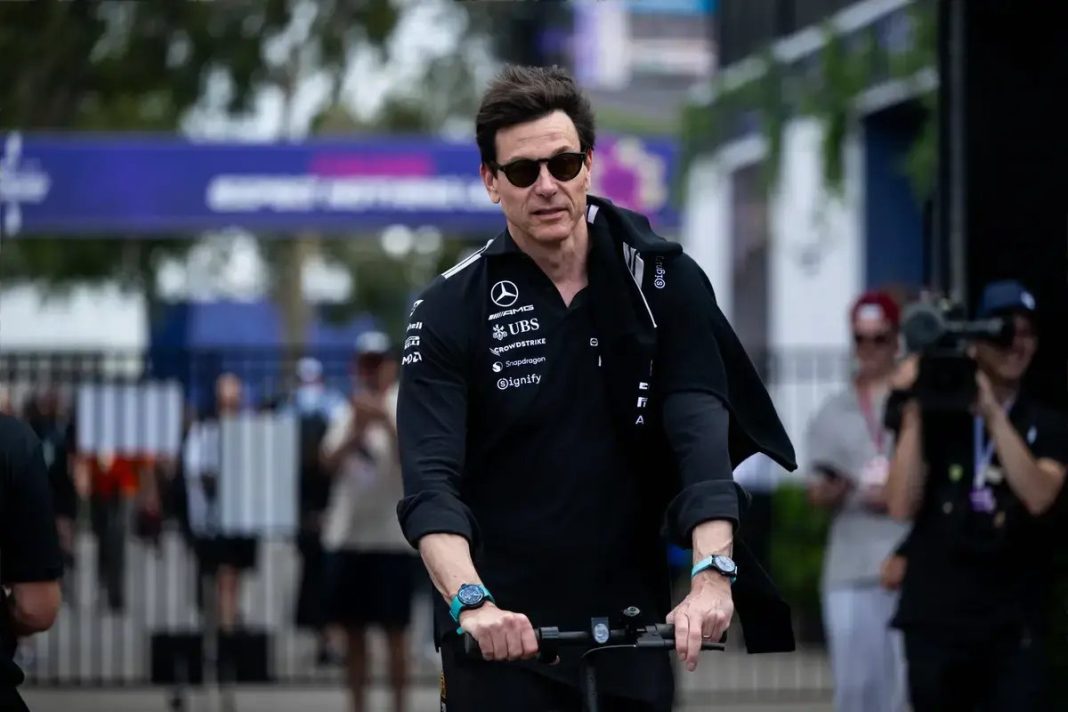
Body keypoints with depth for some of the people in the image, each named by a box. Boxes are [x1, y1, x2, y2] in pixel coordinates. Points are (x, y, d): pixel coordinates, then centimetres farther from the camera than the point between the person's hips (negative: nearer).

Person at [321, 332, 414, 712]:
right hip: (346, 534, 4)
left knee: (395, 630, -3)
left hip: (391, 534, -4)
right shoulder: (346, 413, 12)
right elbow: (330, 462, 0)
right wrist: (356, 431, -16)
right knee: (353, 629, 8)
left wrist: (385, 421, -27)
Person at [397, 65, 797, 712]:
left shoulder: (662, 280, -1)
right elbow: (430, 483, -15)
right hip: (501, 636, -2)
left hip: (635, 627, 2)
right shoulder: (451, 314, -5)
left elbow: (702, 431, -13)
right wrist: (471, 603, -33)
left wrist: (713, 574, -29)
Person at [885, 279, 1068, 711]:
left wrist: (994, 414, -21)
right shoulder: (934, 419, 5)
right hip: (935, 622, 1)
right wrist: (912, 414, -12)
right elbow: (902, 506, -6)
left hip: (1011, 628, -1)